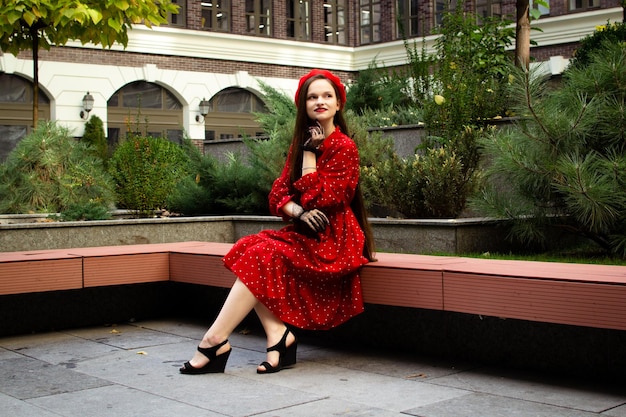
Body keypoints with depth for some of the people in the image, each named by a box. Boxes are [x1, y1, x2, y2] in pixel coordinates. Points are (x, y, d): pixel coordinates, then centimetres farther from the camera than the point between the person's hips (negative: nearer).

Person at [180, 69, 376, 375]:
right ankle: (279, 336, -22)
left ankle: (215, 341, -24)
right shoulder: (300, 145, 14)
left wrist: (310, 152, -11)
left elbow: (316, 198, -18)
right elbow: (277, 195, 5)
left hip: (332, 240, -8)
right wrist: (300, 212, -15)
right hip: (305, 234, 8)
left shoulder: (344, 148, -9)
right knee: (249, 247, -17)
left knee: (264, 257, -24)